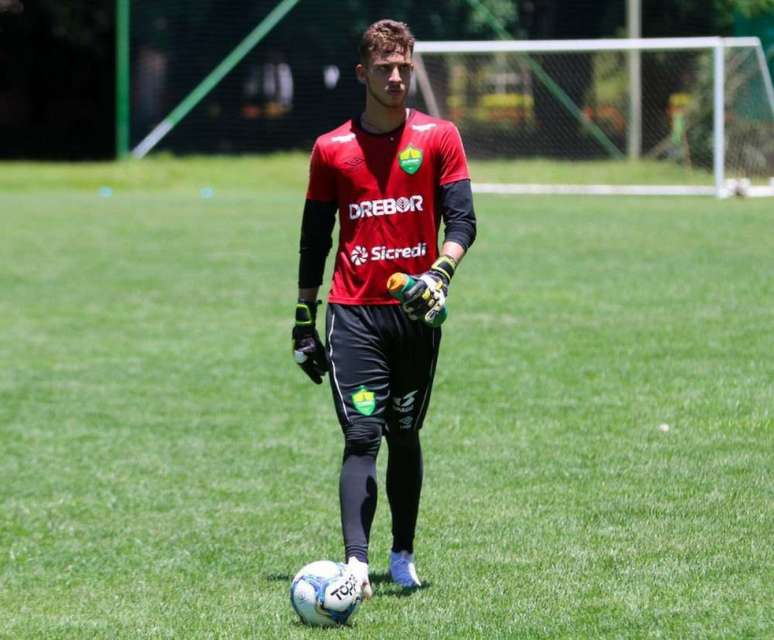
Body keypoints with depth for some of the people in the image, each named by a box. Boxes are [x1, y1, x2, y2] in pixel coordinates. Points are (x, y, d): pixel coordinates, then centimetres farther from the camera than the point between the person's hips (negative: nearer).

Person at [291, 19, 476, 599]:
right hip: (353, 312, -1)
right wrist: (304, 322, 10)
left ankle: (403, 557, 23)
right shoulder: (332, 150, 5)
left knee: (405, 437, 11)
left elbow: (461, 220, -2)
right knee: (362, 436, -12)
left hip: (415, 311, 1)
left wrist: (440, 273, -21)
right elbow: (315, 240, 11)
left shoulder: (438, 138, 3)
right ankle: (356, 565, -22)